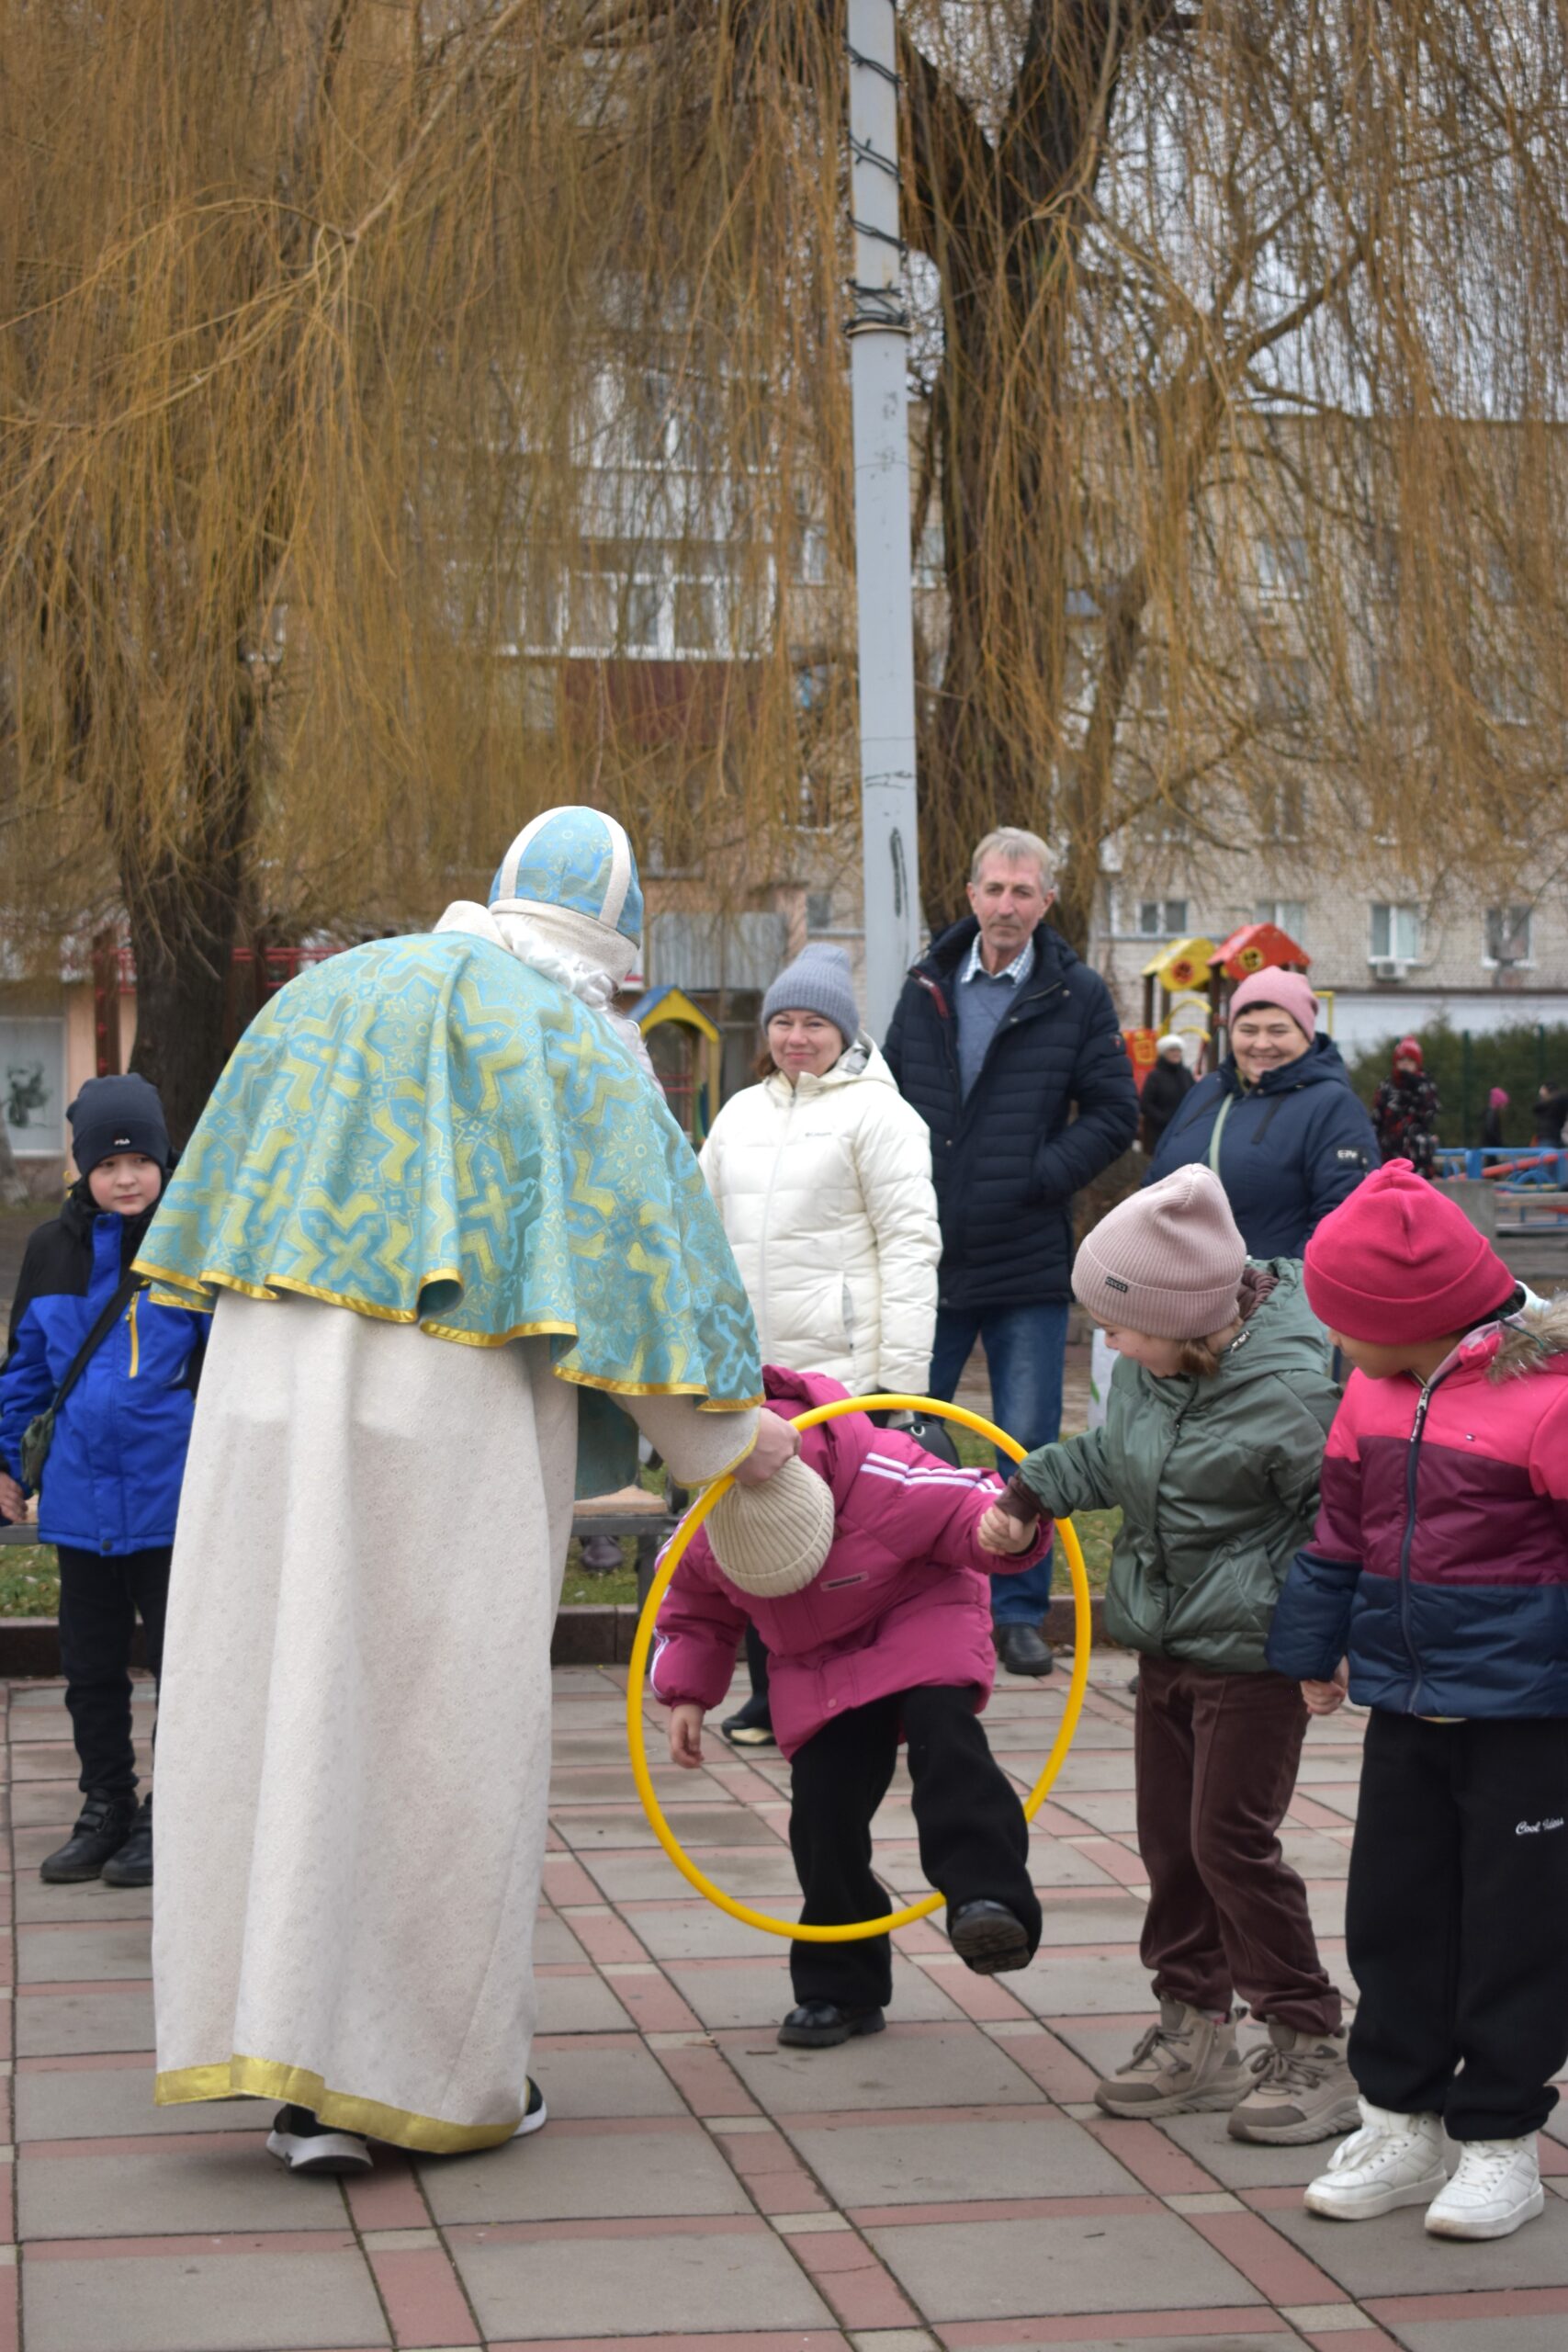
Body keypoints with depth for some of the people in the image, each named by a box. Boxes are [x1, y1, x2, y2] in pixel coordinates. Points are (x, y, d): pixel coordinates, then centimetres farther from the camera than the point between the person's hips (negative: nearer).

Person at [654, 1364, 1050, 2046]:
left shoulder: (883, 1477, -31)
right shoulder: (704, 1538, -14)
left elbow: (974, 1509, -25)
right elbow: (691, 1613, 6)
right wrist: (685, 1696, -3)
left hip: (920, 1616, -4)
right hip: (820, 1665, 4)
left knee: (942, 1725, -34)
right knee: (823, 1807, -6)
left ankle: (989, 1900, -44)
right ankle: (841, 1990, 8)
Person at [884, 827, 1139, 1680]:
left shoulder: (1077, 996, -1)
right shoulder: (927, 988, 8)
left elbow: (1114, 1112, -1)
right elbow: (887, 1096, 17)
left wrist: (1040, 1178, -10)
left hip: (1028, 1261, -2)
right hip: (928, 1258, 3)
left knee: (1028, 1446, 4)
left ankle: (1019, 1610, 14)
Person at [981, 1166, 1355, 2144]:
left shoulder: (1293, 1391, -25)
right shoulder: (1157, 1360, -1)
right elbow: (1114, 1454, 18)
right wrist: (1031, 1491, 8)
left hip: (1251, 1651, -8)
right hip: (1166, 1641, 8)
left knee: (1231, 1838, -6)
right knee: (1170, 1837, 12)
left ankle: (1312, 2050, 7)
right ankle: (1196, 2033, 25)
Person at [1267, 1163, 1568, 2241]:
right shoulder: (1376, 1393, 4)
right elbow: (1342, 1526, 16)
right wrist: (1317, 1646, 22)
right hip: (1405, 1707, 7)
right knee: (1394, 1910, 12)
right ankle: (1400, 2123, 25)